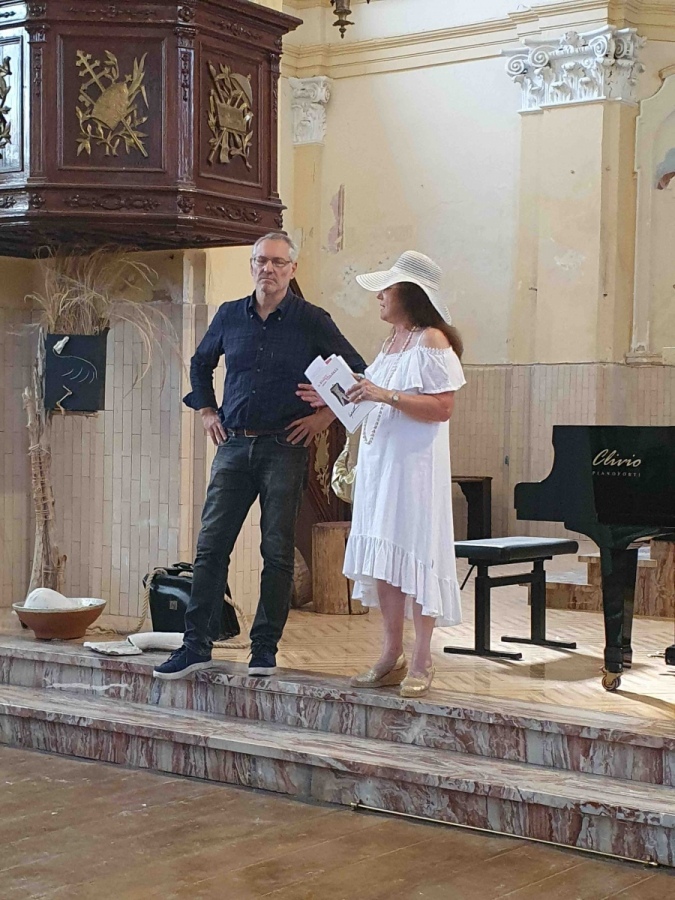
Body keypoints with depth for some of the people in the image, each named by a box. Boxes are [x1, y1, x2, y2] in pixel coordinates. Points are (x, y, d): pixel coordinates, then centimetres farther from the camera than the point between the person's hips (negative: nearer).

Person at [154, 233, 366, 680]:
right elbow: (200, 363, 27)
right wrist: (207, 412, 17)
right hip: (234, 446, 3)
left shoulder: (312, 320, -1)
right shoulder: (230, 316, 9)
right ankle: (197, 645, 5)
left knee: (278, 551, 0)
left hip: (284, 448, -3)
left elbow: (357, 372, 4)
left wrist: (326, 417, -1)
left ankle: (265, 649, 8)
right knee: (211, 545, -1)